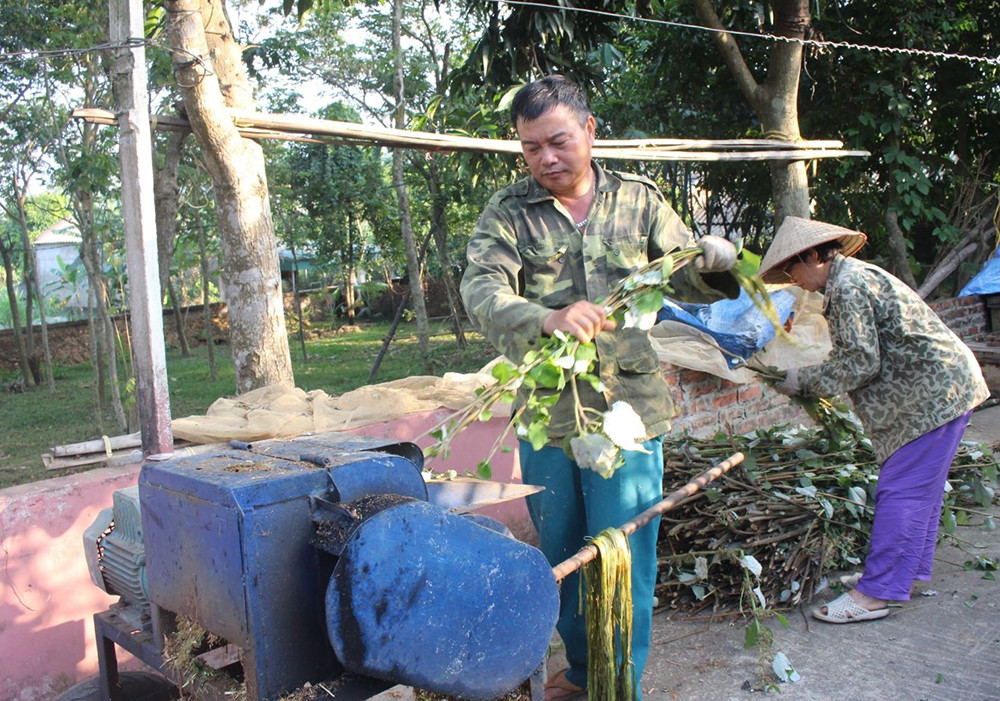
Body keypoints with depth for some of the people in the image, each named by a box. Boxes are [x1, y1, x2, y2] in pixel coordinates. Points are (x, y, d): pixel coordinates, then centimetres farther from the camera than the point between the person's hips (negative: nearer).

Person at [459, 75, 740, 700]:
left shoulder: (638, 200, 4)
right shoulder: (508, 213, -1)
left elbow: (685, 278, 7)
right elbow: (482, 291, -16)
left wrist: (714, 263, -18)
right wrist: (549, 319, -36)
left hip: (627, 409, -1)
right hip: (545, 414, 2)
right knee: (561, 555, 18)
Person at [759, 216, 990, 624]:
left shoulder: (847, 285, -16)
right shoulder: (855, 276, 16)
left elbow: (860, 361, -20)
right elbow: (863, 355, 18)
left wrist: (804, 382, -10)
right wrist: (806, 376, 10)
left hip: (933, 392, -11)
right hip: (944, 386, 11)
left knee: (900, 491, -10)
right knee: (920, 488, 15)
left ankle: (876, 593, -7)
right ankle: (912, 571, 25)